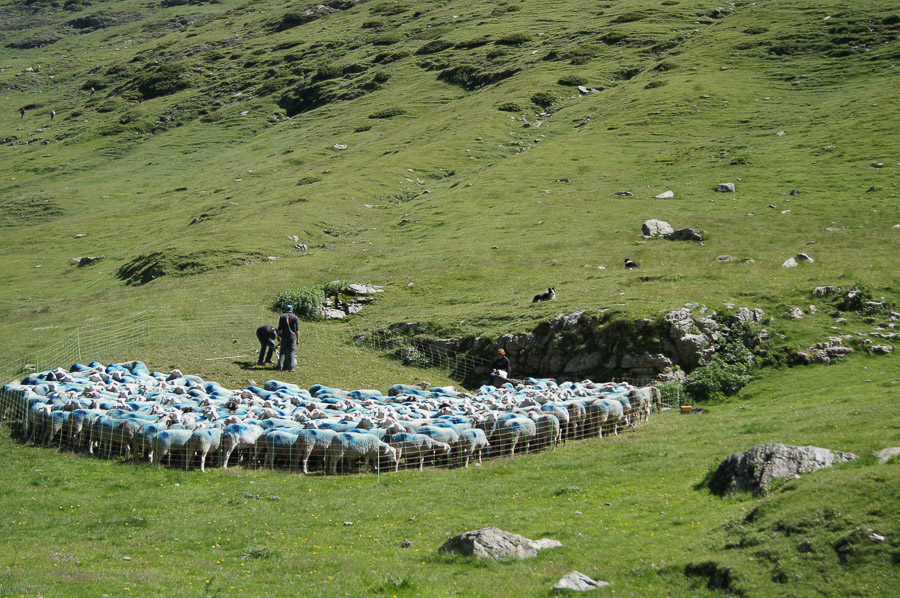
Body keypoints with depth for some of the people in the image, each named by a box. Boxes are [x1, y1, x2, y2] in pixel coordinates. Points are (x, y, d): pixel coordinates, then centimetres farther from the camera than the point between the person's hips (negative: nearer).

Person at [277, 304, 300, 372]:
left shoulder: (282, 316, 6)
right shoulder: (295, 317, 3)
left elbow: (280, 328, 4)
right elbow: (297, 330, 0)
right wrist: (298, 339, 1)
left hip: (284, 337, 1)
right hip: (292, 337, -1)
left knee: (283, 352, 6)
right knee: (291, 352, 1)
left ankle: (280, 366, -2)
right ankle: (291, 367, -5)